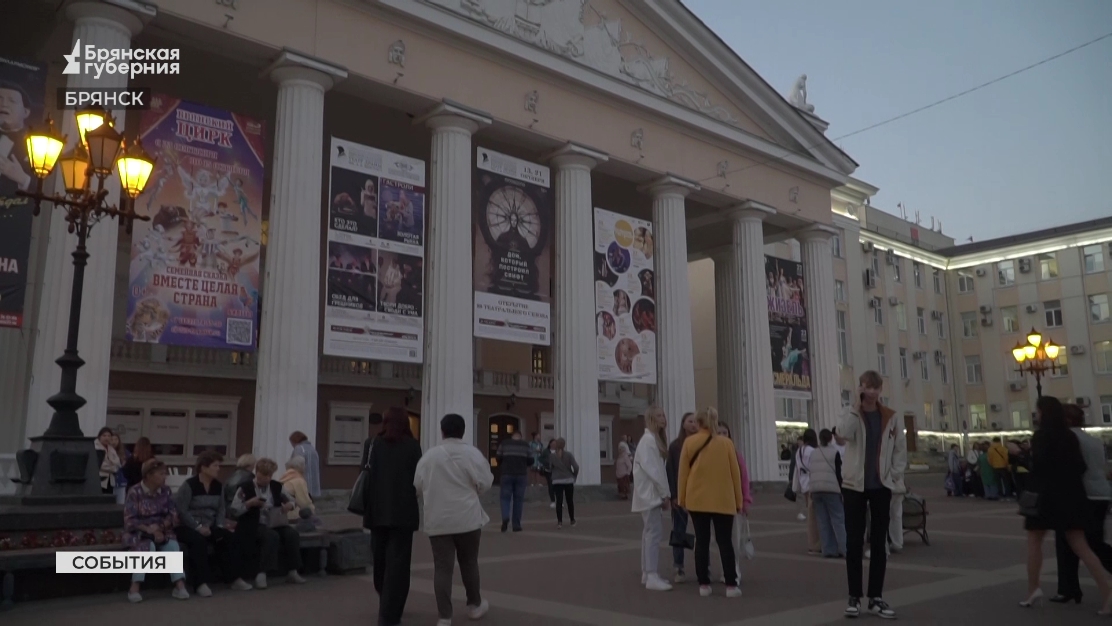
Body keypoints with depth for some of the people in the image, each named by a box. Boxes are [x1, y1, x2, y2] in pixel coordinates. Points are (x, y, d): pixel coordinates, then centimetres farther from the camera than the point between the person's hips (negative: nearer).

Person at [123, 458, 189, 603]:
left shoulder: (165, 490, 4)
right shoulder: (135, 492, -9)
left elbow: (173, 515, 0)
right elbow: (129, 521, -13)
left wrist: (159, 527, -18)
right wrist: (148, 529, -24)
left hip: (161, 531, 4)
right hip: (139, 533, -3)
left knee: (173, 545, -26)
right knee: (148, 546, -34)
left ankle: (180, 585, -31)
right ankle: (134, 588, -31)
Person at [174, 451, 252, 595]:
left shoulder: (218, 486, 9)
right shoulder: (189, 485, -12)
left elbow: (221, 509, 10)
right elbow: (181, 510, -17)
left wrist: (219, 526, -7)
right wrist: (198, 527, -22)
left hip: (209, 526, 6)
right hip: (188, 526, -6)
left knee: (228, 538, -17)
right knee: (198, 540, -36)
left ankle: (235, 579, -12)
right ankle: (201, 583, -35)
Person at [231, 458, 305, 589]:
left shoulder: (276, 486, 12)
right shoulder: (245, 488, 0)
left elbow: (290, 500, 19)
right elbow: (234, 510, -4)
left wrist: (289, 505, -5)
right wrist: (250, 503, -18)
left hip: (274, 523, 5)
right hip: (254, 526, -5)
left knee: (292, 534, -23)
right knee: (272, 536, -36)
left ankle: (292, 572, -12)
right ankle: (261, 574, -32)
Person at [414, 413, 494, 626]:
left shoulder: (429, 456, -2)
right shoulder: (472, 453, -7)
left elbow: (418, 486, 4)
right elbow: (484, 483, -7)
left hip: (437, 519, 1)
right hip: (467, 517, -1)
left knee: (442, 567, 3)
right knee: (469, 563, 16)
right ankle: (475, 605, 31)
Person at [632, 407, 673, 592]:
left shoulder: (655, 439, 17)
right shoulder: (649, 439, -14)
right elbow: (651, 469, -19)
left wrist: (664, 493, 9)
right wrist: (665, 493, -15)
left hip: (653, 494, 10)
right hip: (651, 494, -10)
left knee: (650, 533, 12)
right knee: (654, 533, -13)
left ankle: (647, 574, 17)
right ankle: (652, 576, -14)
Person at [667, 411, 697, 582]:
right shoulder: (674, 446, 1)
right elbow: (670, 471, -1)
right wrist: (673, 495, -8)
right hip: (680, 494, 0)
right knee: (679, 532, 3)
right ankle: (679, 570, 8)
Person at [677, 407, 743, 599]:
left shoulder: (689, 443, -1)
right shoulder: (726, 443, -1)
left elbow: (683, 473, 1)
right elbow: (735, 473, 2)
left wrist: (682, 499, 9)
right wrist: (738, 500, 10)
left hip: (697, 500, 1)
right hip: (723, 501, -1)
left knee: (702, 542, 6)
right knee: (725, 542, 4)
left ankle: (703, 584, 6)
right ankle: (731, 585, 1)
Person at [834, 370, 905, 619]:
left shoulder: (891, 418, 3)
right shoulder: (851, 414, -1)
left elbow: (900, 451, 6)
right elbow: (842, 436, -22)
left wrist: (895, 480, -2)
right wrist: (856, 407, -16)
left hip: (881, 486, 1)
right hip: (854, 485, -1)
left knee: (879, 543, 7)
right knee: (854, 542, 2)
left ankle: (876, 598, 15)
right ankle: (854, 596, 11)